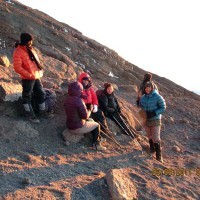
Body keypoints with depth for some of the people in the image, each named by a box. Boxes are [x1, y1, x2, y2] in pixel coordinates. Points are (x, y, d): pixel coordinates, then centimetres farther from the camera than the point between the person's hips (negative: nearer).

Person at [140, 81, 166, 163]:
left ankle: (159, 156, -3)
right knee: (150, 137, 19)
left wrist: (154, 113, -23)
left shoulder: (157, 97, -13)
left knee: (156, 138, -9)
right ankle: (152, 149, 40)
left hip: (155, 120, -5)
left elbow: (163, 108, -11)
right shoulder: (143, 98, 3)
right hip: (146, 120, 5)